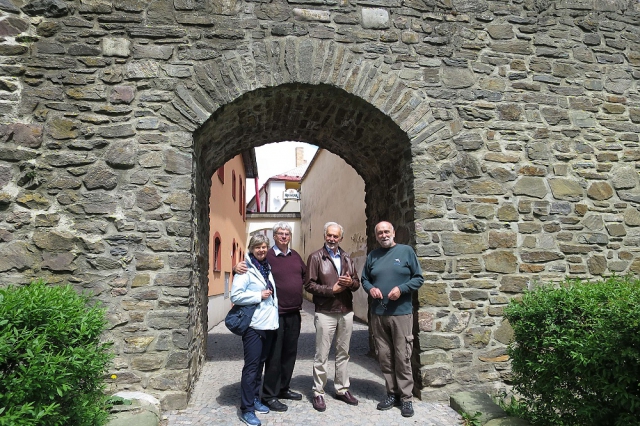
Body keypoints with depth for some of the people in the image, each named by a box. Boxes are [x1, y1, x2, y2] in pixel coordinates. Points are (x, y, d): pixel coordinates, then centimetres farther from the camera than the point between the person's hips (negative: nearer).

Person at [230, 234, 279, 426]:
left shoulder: (267, 267, 12)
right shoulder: (245, 269, -11)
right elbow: (235, 296, -19)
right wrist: (259, 296, -18)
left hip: (269, 323, 7)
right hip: (253, 325, -7)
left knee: (260, 363, 16)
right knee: (251, 366, -3)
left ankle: (255, 398, 29)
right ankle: (247, 409, 6)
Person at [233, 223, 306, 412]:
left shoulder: (295, 256, 11)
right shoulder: (267, 256, -8)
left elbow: (306, 275, 24)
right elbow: (248, 269, -9)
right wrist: (237, 267, -29)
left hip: (294, 313, 6)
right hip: (276, 314, -6)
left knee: (290, 353, 16)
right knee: (274, 355, 2)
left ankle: (284, 388, 32)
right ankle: (269, 395, 15)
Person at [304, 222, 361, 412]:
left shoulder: (347, 258, 12)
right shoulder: (316, 257, -4)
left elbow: (357, 282, 13)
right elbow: (309, 284, -9)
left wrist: (350, 283, -10)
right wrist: (332, 289, -16)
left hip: (346, 312, 5)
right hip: (325, 313, -5)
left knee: (343, 353, 14)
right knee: (321, 355, 3)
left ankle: (342, 389, 26)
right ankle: (318, 393, 15)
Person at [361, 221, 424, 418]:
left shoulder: (406, 251, 0)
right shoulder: (372, 256, 11)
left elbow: (418, 278, 0)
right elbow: (364, 279, 18)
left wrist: (401, 289, -15)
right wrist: (370, 288, -4)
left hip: (401, 313, -4)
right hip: (377, 314, 4)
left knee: (402, 357, -1)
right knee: (384, 356, 10)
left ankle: (405, 397, 11)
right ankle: (392, 393, 23)